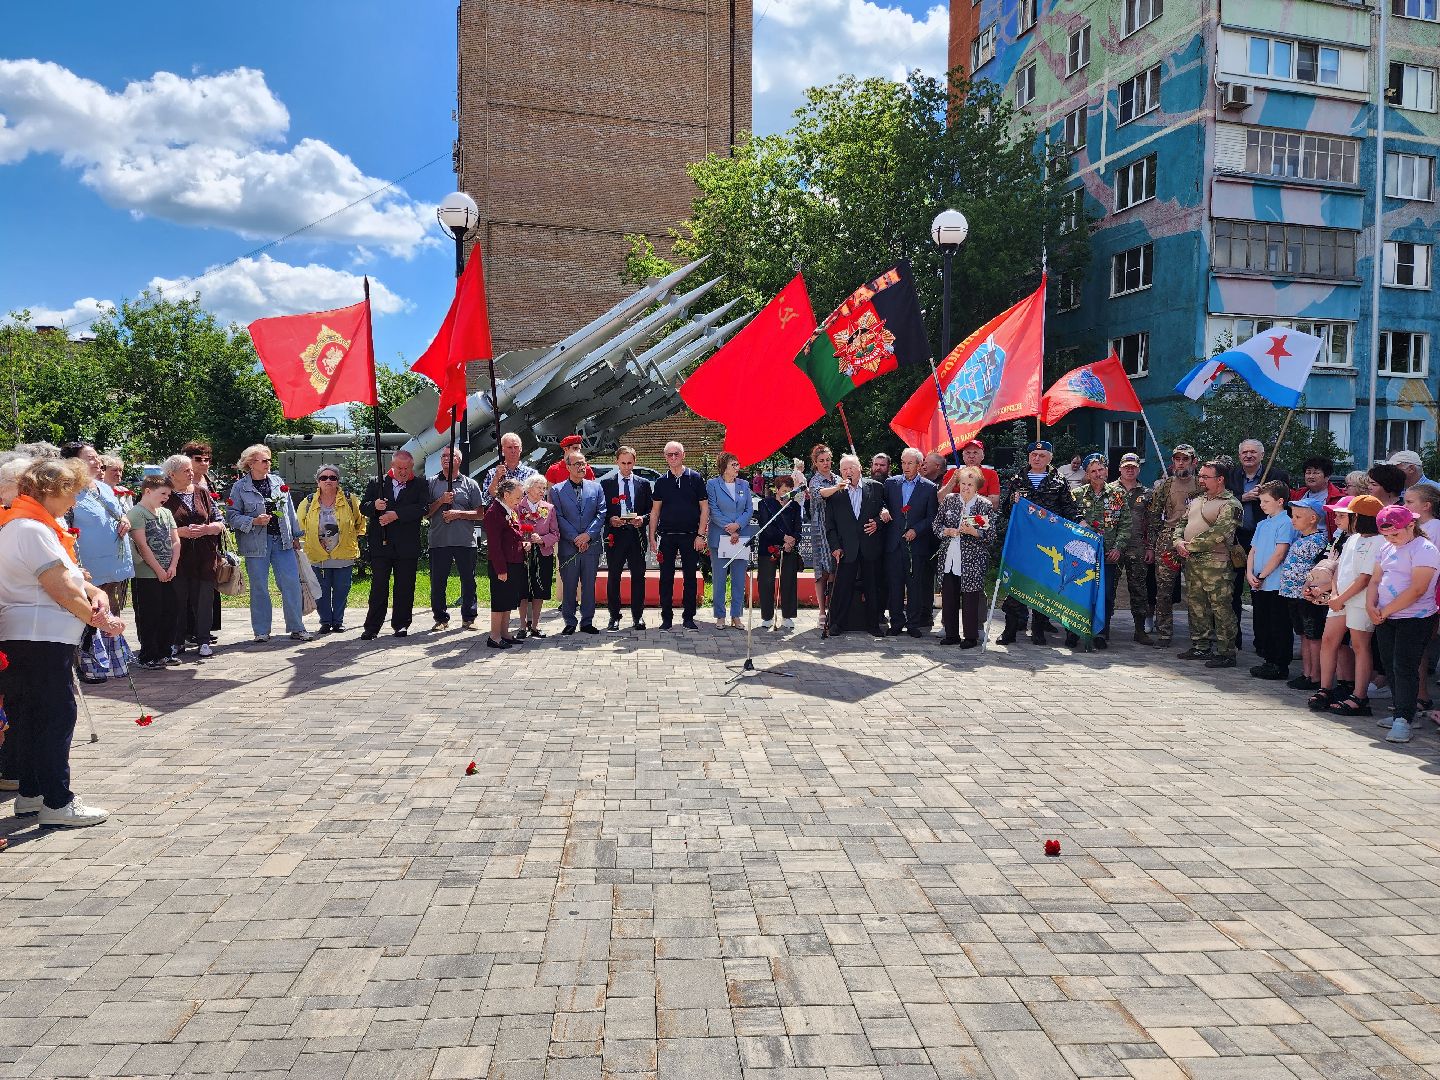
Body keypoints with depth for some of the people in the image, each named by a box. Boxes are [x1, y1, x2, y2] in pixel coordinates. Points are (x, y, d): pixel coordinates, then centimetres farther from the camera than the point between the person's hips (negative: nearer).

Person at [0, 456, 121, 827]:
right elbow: (62, 590, -18)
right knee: (57, 716, -4)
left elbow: (63, 575, 18)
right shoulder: (32, 529, -17)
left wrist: (95, 592, -1)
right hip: (42, 638, -11)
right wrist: (100, 619, -7)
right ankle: (57, 803, 1)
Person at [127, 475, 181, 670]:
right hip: (146, 575, -7)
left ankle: (164, 652, 23)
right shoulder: (137, 513, -9)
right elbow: (142, 546, -15)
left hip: (168, 574, 7)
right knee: (149, 616, -1)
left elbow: (176, 541, 11)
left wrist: (172, 566, -3)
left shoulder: (166, 513, 13)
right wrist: (159, 570, -13)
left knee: (171, 613, 11)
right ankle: (148, 657, 8)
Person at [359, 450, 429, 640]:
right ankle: (372, 628, 6)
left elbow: (423, 507, -10)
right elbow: (363, 506, 7)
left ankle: (401, 625, 17)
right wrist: (374, 506, -16)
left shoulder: (420, 485, 5)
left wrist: (397, 514, -17)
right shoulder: (377, 483, 10)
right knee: (378, 586, 1)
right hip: (381, 544, 1)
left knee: (405, 587, 5)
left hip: (407, 545, 0)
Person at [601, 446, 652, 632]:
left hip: (636, 535, 1)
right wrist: (610, 519, -12)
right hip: (614, 535, -1)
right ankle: (614, 617, 11)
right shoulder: (606, 483, 6)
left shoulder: (643, 483, 10)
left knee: (638, 576, 3)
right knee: (613, 577, 3)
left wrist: (642, 519, -9)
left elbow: (650, 509, 10)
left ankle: (637, 616, 12)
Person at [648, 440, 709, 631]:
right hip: (667, 536, 2)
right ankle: (666, 618, 12)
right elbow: (655, 511, 10)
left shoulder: (695, 478, 2)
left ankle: (689, 618, 12)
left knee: (690, 578, 3)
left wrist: (701, 535, -6)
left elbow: (704, 508, 1)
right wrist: (652, 537, 3)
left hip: (690, 536, -2)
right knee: (666, 578, 4)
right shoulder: (662, 481, 8)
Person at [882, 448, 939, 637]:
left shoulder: (929, 488, 3)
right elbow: (883, 507, 9)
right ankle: (896, 623, 12)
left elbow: (932, 518, 2)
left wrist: (916, 530, -10)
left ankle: (914, 623, 11)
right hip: (894, 543, 2)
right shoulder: (890, 483, 9)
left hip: (917, 544, -2)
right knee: (894, 584, 3)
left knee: (916, 585, 2)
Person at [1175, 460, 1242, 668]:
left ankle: (1227, 652, 1)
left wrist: (1191, 545, -14)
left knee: (1220, 607, -5)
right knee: (1195, 605, 13)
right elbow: (1182, 523, 20)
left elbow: (1219, 533, -20)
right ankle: (1200, 646, 23)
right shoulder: (1197, 500, 19)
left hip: (1215, 563, -8)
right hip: (1191, 561, 8)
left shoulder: (1230, 504, -8)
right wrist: (1178, 541, -1)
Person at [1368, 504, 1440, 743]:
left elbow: (1417, 589, -20)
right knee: (1390, 666, 10)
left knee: (1404, 667, -9)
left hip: (1415, 618, -7)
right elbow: (1375, 579, 14)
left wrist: (1386, 611, -17)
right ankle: (1402, 712, 21)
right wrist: (1371, 606, -4)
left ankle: (1403, 720, -7)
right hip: (1385, 619, 8)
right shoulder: (1386, 548, 13)